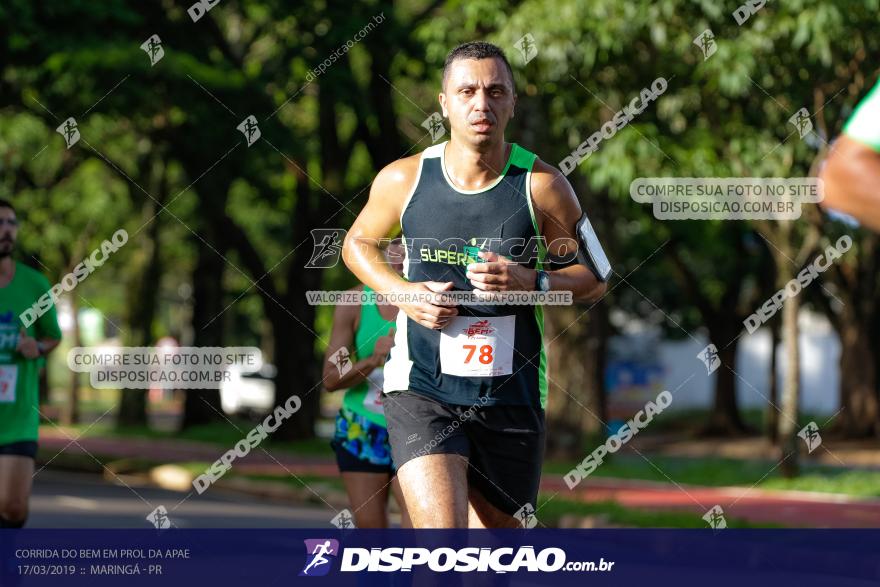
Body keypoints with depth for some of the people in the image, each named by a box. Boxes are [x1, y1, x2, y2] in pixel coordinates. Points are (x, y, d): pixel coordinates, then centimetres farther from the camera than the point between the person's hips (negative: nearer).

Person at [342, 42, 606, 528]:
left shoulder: (542, 185, -4)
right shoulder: (403, 179, -1)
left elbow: (594, 278, 5)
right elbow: (358, 243, 18)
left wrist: (532, 283, -16)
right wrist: (403, 293, -2)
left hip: (512, 397, 1)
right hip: (421, 392, -1)